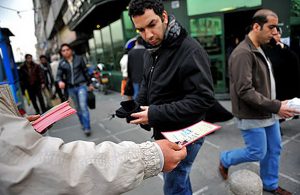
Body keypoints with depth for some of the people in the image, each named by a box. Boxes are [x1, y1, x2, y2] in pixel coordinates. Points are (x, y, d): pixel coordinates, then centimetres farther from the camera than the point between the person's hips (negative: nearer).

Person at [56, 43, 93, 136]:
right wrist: (60, 81, -27)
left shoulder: (79, 58, 0)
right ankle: (83, 125, 29)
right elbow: (59, 75, -3)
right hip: (71, 88, 3)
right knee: (78, 108, 12)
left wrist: (89, 83, 9)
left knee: (83, 106, -13)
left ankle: (87, 128, -8)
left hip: (81, 85, -3)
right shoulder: (61, 63, 3)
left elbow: (85, 71, 6)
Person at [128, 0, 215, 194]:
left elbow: (204, 99, -26)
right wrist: (137, 107, -2)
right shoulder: (152, 51, 6)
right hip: (163, 133, 8)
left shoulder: (191, 51, -21)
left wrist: (155, 115, -26)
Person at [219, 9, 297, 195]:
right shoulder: (243, 53, -22)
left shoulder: (259, 50, 10)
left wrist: (275, 106, 10)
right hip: (252, 116, -9)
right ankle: (224, 160, 30)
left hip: (268, 112, 9)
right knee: (257, 152, 4)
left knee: (274, 149, 18)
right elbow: (245, 91, -27)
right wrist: (276, 106, -23)